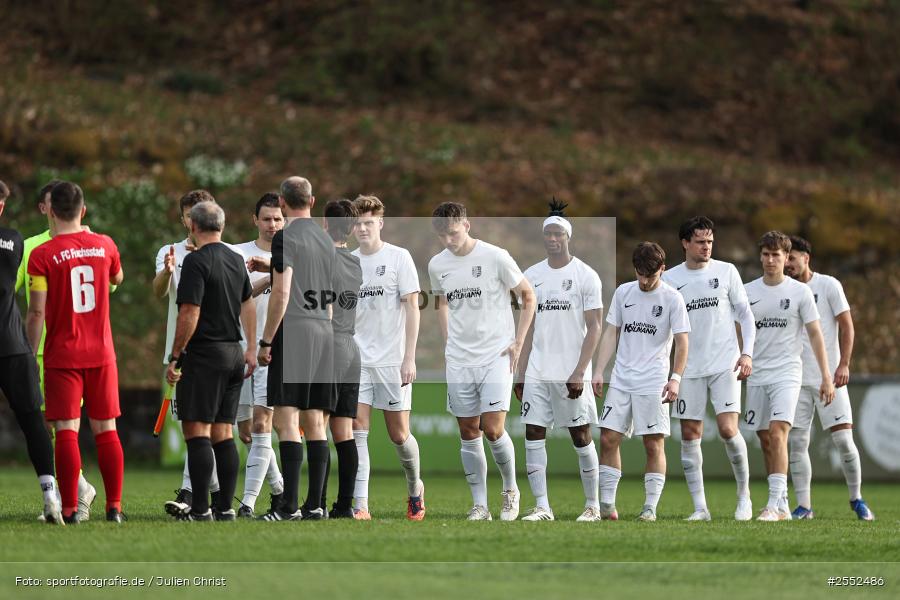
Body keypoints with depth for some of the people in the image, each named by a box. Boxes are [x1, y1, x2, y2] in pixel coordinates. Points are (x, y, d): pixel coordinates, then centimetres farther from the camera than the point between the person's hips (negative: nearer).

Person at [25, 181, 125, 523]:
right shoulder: (104, 246, 3)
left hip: (62, 355, -3)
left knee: (67, 430, -3)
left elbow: (37, 312, -11)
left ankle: (69, 508, -7)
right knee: (106, 429, 7)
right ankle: (114, 506, 6)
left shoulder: (42, 255, -9)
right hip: (101, 354, 3)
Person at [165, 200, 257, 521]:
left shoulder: (197, 261, -12)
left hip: (204, 354, -8)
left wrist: (175, 358, -12)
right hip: (234, 355, 8)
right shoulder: (236, 260, 14)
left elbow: (189, 314, -18)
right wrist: (251, 349, 32)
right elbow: (248, 305, 25)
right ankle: (225, 507, 8)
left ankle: (200, 508, -13)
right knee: (224, 433, 10)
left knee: (197, 431, -8)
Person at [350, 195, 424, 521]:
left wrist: (409, 357, -11)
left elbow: (412, 307, -5)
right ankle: (360, 506, -10)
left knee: (399, 434, 2)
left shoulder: (399, 257, -3)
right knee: (357, 429, -9)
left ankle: (415, 488, 29)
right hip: (357, 360, 3)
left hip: (392, 360, -3)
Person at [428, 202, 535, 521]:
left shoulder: (495, 257, -9)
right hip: (459, 360, 4)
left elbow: (528, 296, 1)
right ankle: (479, 505, 11)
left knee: (493, 429, -12)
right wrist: (448, 342, 13)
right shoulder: (437, 265, 5)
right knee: (468, 432, 4)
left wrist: (518, 342, -4)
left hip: (496, 355, -4)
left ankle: (511, 490, 11)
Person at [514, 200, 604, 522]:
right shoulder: (532, 275, 10)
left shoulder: (585, 276, -4)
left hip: (571, 372, -4)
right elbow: (528, 328, 14)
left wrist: (579, 373, -14)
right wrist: (521, 374, 8)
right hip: (536, 372, 4)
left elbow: (594, 328, -6)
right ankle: (542, 506, 0)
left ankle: (593, 505, 13)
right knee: (533, 434, -2)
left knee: (581, 436, 2)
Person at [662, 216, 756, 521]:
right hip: (690, 368, 2)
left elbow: (745, 314, 6)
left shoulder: (726, 272, 3)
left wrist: (747, 353, -5)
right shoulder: (670, 278, 5)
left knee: (728, 429, -13)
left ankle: (744, 494, 5)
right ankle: (700, 507, 5)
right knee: (690, 435, -1)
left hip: (725, 365, -2)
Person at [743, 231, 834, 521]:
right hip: (756, 375, 4)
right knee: (765, 439, 6)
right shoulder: (747, 292, 7)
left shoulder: (800, 292, -1)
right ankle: (782, 504, 16)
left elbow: (815, 335, 0)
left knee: (777, 432, -18)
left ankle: (775, 504, -22)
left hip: (787, 374, -4)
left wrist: (826, 377, -5)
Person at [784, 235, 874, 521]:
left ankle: (857, 499, 9)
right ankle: (803, 506, 3)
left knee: (843, 438, -7)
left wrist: (844, 364, -11)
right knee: (797, 442, -2)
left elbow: (846, 326, -2)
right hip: (796, 379, 3)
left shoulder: (828, 285, -1)